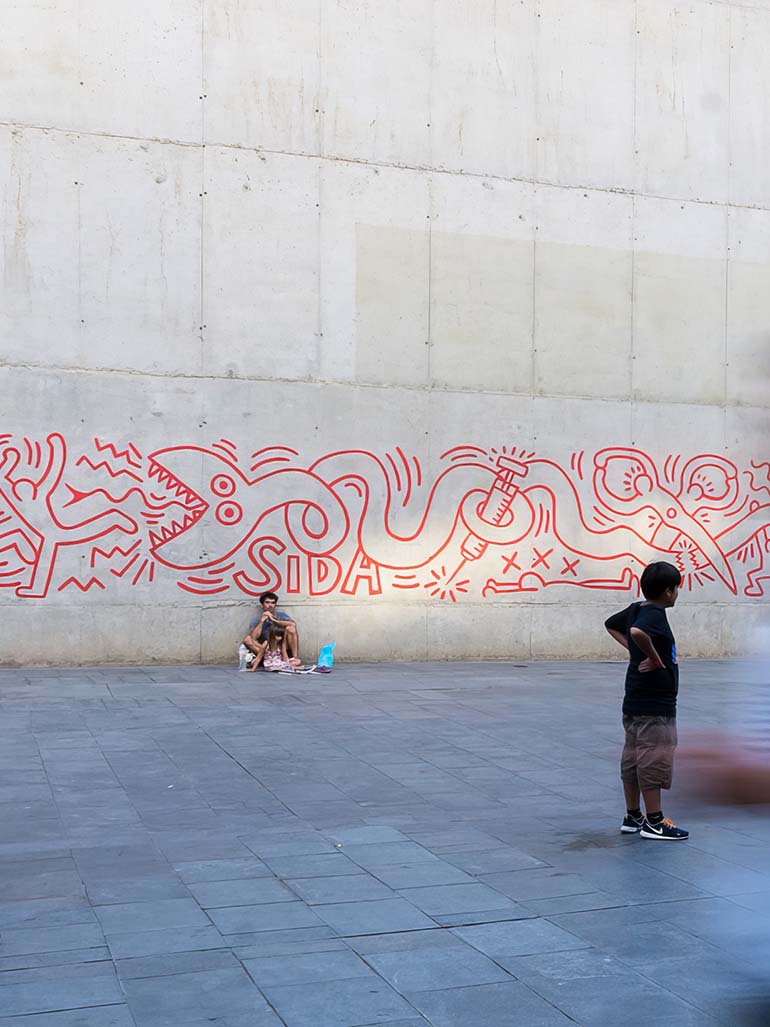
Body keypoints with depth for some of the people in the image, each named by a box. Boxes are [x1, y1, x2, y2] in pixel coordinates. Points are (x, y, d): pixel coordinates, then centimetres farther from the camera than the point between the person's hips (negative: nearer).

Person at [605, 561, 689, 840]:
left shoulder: (636, 609, 8)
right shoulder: (655, 614, -18)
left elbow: (611, 624, 26)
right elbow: (638, 631, -40)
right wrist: (654, 656, -24)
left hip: (635, 702, 9)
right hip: (654, 705, -9)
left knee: (633, 758, 13)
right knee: (655, 760, -2)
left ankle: (632, 817, 23)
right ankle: (654, 822, 5)